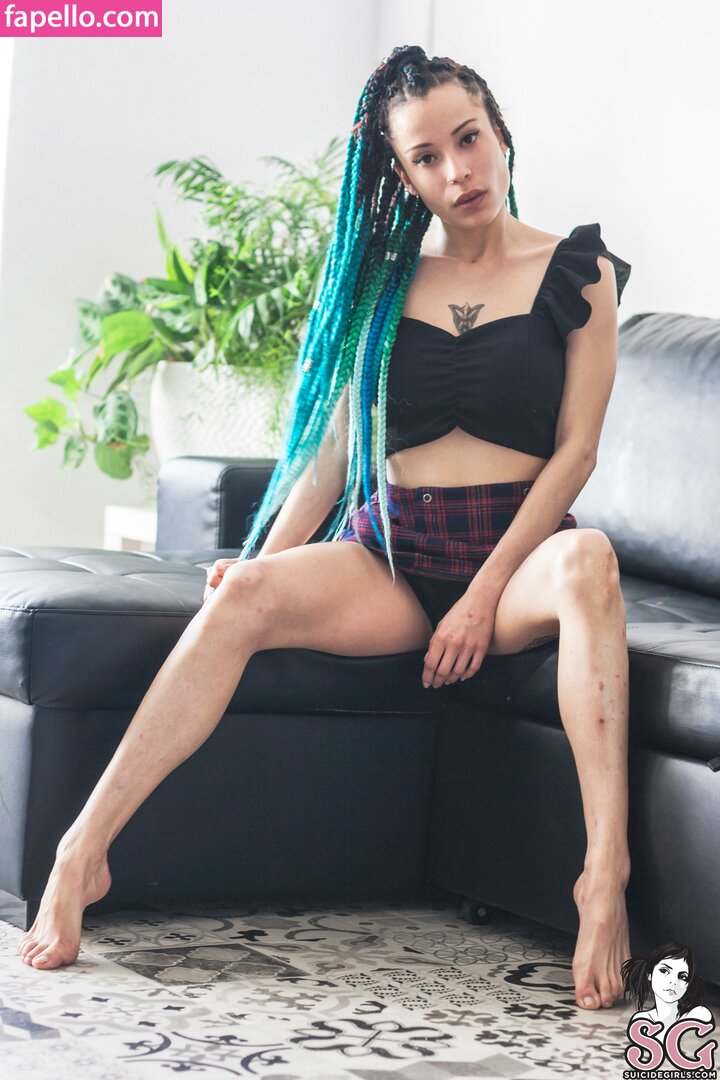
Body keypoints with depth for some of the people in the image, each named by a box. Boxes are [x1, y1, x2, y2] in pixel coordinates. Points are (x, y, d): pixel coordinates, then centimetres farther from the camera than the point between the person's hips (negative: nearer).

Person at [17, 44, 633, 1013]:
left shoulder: (577, 272, 5)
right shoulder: (380, 279, 14)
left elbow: (575, 450, -2)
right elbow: (332, 449, 14)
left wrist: (484, 596, -12)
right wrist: (266, 560, -3)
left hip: (515, 550, -2)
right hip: (389, 552, 2)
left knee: (587, 562, -38)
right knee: (246, 593, -28)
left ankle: (604, 876, -45)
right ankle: (86, 851, -30)